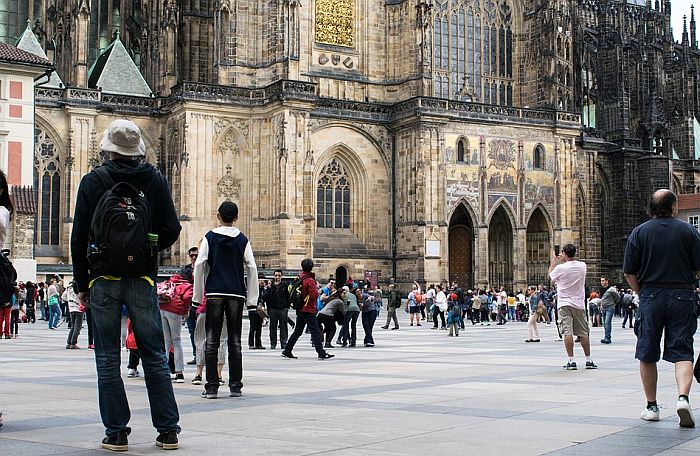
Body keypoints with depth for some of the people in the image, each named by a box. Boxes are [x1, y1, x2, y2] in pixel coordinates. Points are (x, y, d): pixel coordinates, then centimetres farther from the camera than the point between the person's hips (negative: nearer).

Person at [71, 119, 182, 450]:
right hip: (143, 280, 2)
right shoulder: (155, 180, 3)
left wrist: (81, 283, 6)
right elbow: (171, 230, 2)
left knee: (108, 359, 5)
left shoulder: (94, 181, -1)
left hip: (104, 280, -1)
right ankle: (168, 431, 7)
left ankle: (116, 432, 5)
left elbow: (79, 236, -1)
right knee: (155, 356, 7)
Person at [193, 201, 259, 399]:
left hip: (214, 294, -1)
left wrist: (197, 296, 4)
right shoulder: (242, 240, 5)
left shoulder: (210, 238, 2)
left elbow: (199, 265, -2)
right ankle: (235, 386, 7)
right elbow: (251, 268, 3)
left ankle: (211, 387, -2)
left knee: (212, 342, 1)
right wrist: (251, 299, 8)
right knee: (234, 341, 6)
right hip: (236, 294, 1)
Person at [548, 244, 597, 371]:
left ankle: (571, 361, -11)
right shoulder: (582, 266, 1)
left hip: (565, 304, -4)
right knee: (583, 333, 10)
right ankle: (589, 360, 14)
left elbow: (550, 276, 10)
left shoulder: (560, 268, -11)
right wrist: (563, 260, 35)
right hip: (579, 304, 4)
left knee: (567, 332, -6)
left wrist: (553, 263, 27)